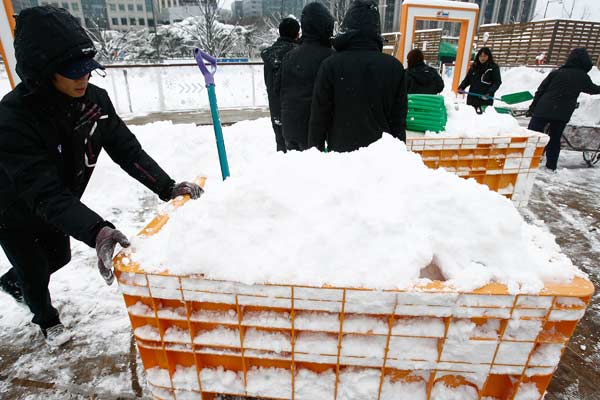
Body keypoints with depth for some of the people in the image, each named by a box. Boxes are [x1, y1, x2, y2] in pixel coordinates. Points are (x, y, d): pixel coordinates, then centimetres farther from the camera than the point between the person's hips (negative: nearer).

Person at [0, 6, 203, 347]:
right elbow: (45, 194, -44)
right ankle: (47, 320, 48)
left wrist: (167, 188, -33)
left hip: (57, 208, 6)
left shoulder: (95, 100, -21)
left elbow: (126, 149, -21)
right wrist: (96, 232, -58)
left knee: (59, 257, 27)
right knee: (34, 269, 15)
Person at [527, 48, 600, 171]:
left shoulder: (556, 73, 2)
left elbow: (540, 91, 1)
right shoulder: (583, 77, 5)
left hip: (543, 110, -1)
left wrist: (532, 108, 6)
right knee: (555, 140, 13)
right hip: (562, 114, 2)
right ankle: (551, 166, 18)